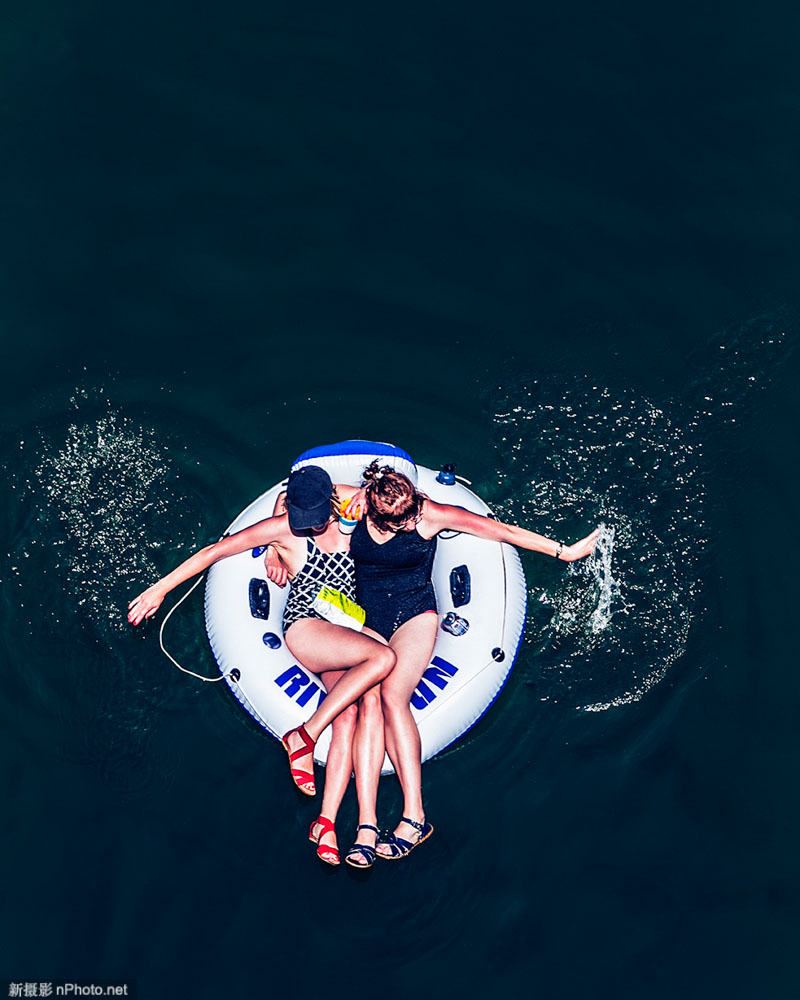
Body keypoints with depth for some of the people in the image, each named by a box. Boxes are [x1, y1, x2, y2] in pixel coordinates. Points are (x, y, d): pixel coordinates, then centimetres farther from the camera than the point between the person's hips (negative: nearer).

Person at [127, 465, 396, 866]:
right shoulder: (283, 528, -3)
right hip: (306, 626, -4)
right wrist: (161, 588, 0)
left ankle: (325, 821, -20)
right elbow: (217, 550, 0)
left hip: (347, 633, 4)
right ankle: (303, 738, -23)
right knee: (383, 657, -31)